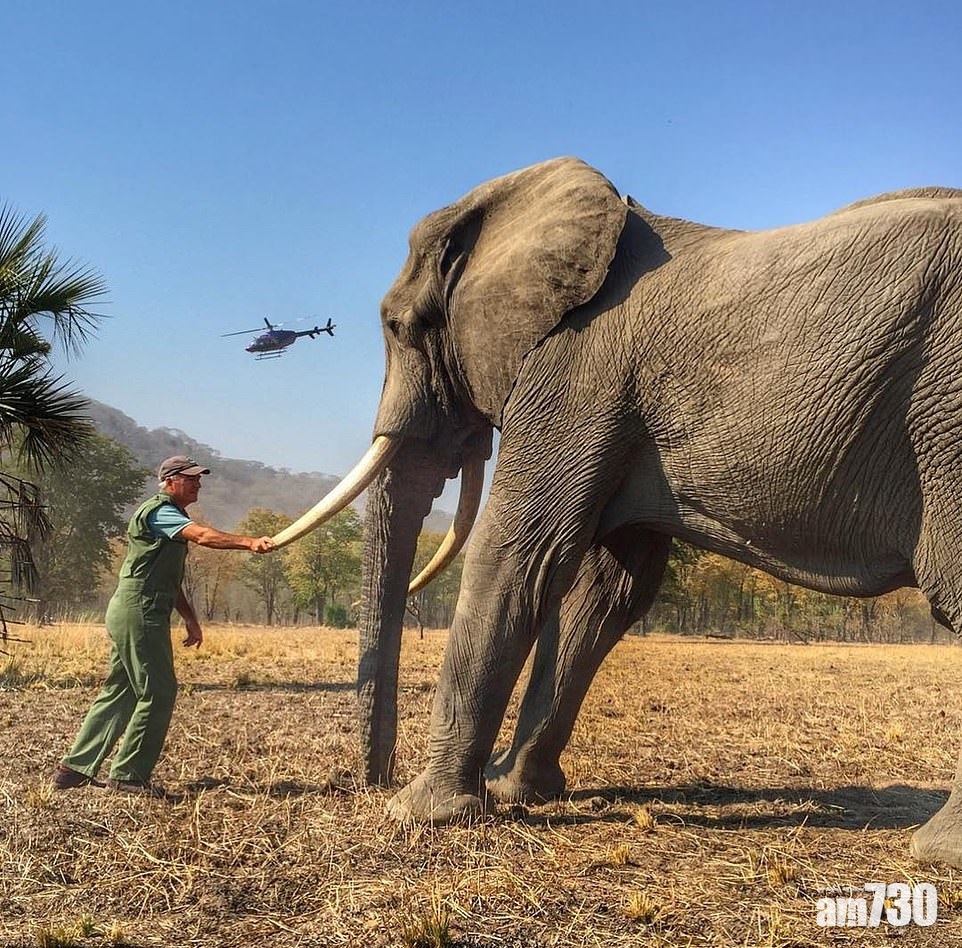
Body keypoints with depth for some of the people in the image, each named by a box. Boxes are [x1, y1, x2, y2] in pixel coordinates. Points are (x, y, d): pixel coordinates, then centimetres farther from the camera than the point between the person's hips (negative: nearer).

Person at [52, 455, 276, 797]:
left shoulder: (171, 517, 22)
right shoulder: (158, 512, -10)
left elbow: (170, 579, 25)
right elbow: (204, 535, -28)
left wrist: (190, 619, 20)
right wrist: (249, 542, -36)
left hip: (131, 614, 11)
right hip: (139, 612, -11)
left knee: (120, 691, 13)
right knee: (158, 692, -7)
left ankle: (75, 768, 17)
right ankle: (127, 775, 0)